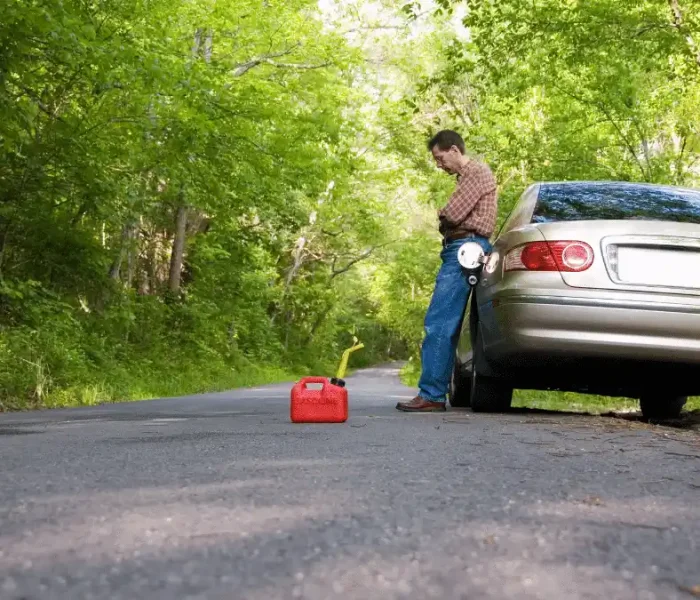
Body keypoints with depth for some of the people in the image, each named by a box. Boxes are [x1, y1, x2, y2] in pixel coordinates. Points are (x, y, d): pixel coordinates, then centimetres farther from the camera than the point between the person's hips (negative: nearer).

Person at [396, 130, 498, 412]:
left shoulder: (478, 172, -5)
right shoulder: (466, 177, 27)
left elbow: (452, 215, -14)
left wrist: (442, 214, 5)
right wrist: (446, 217, 4)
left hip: (465, 248, -11)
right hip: (457, 250, 11)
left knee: (439, 323, -16)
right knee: (445, 325, 8)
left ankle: (431, 395, -19)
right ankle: (436, 393, 9)